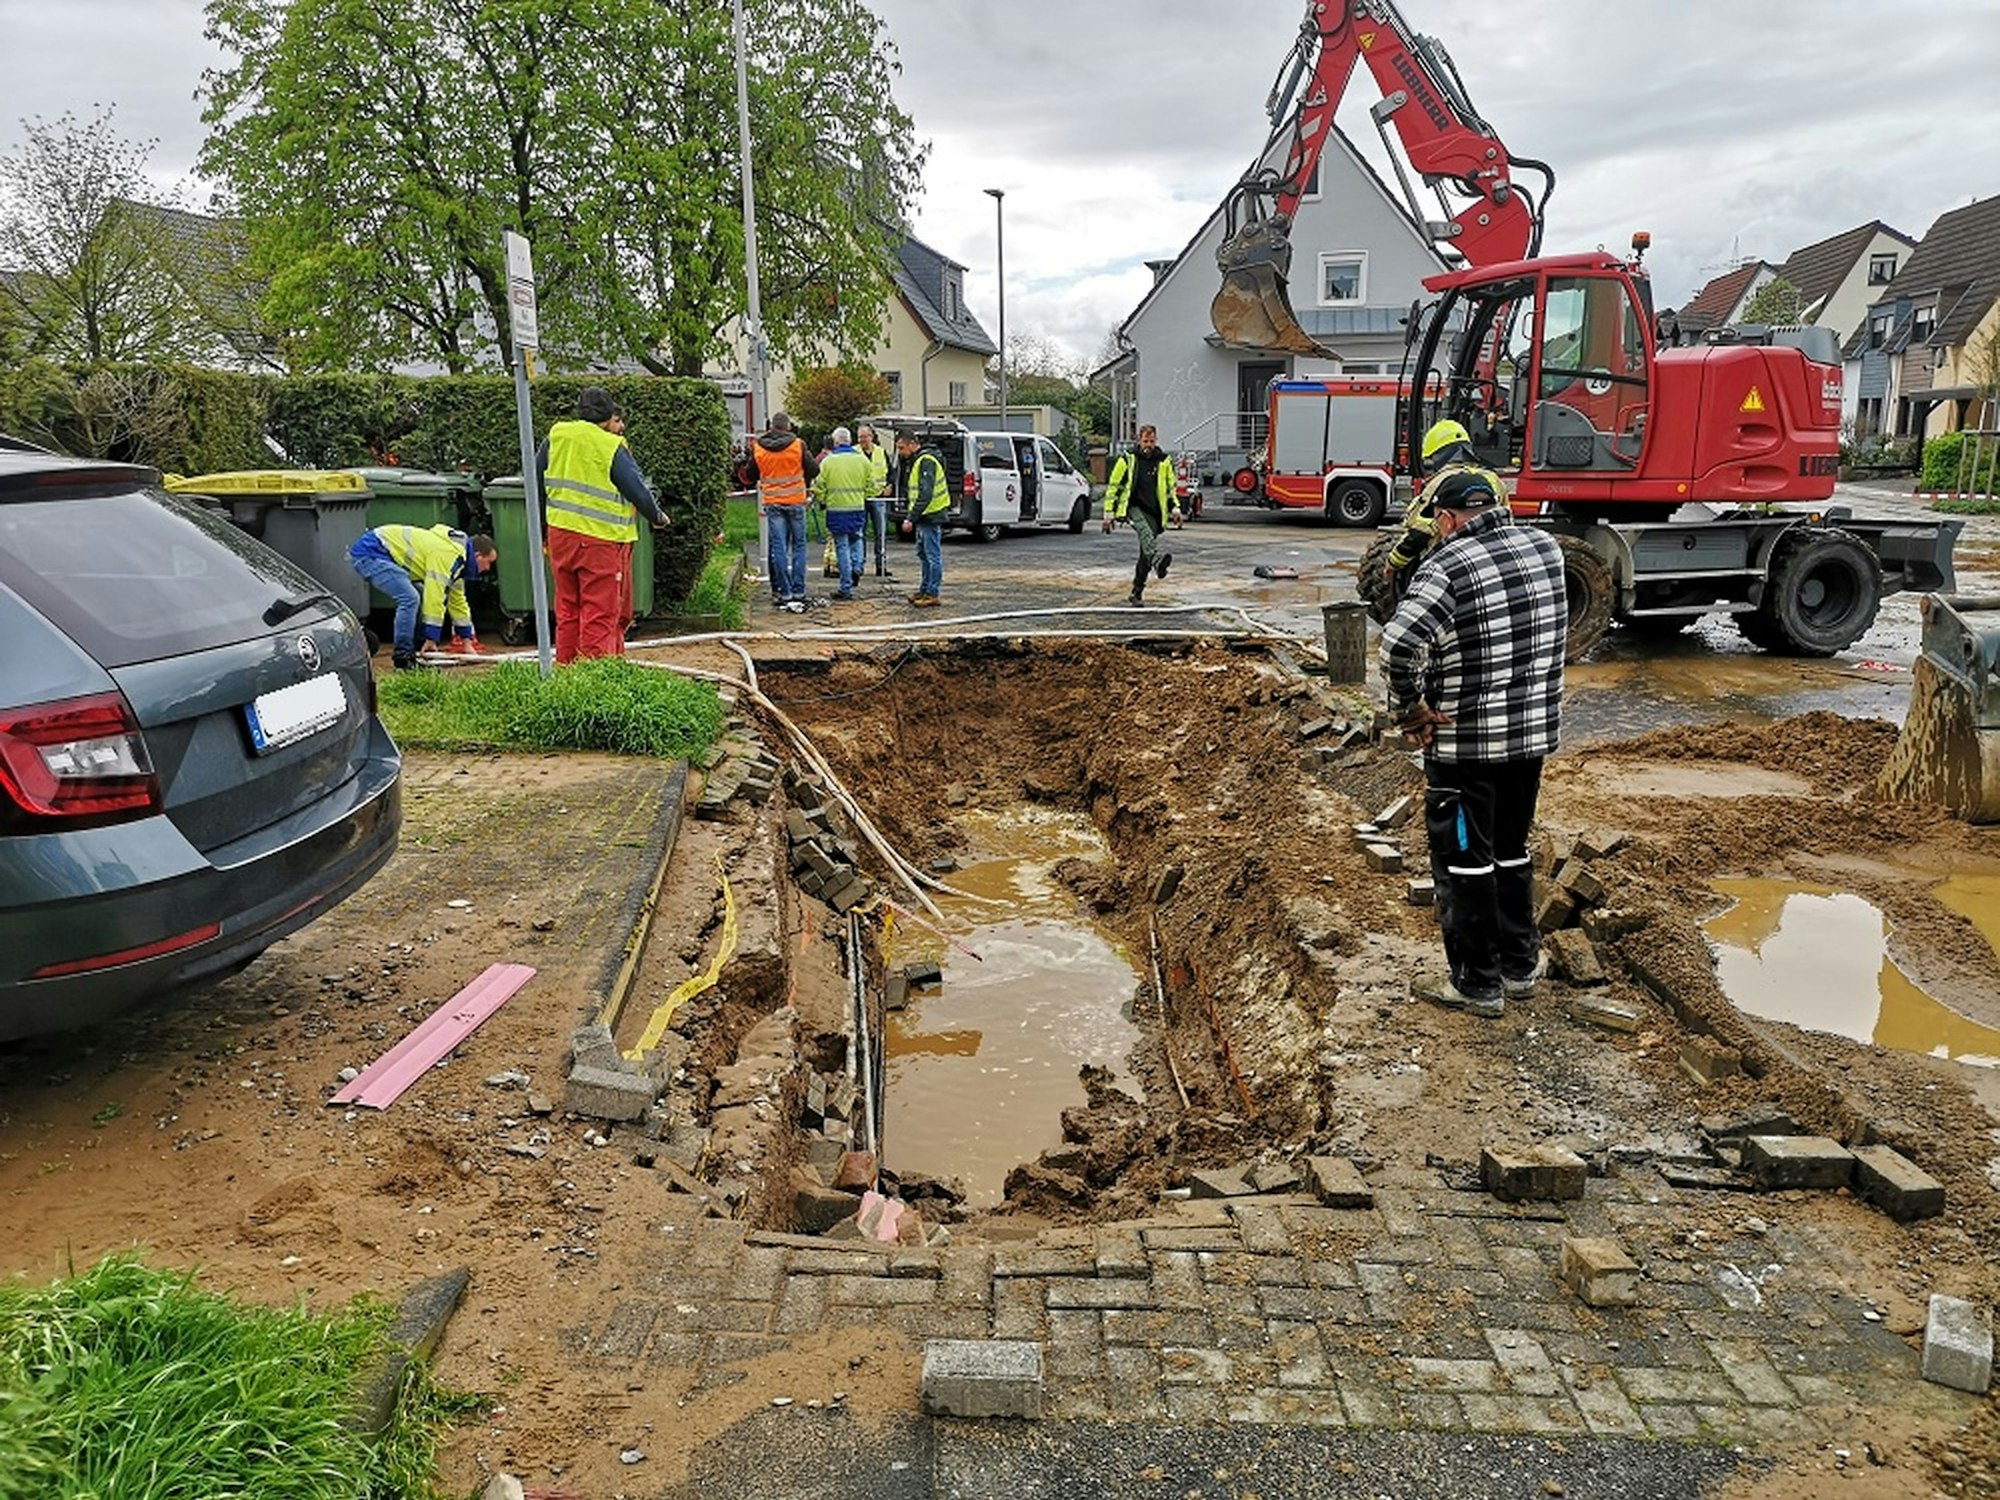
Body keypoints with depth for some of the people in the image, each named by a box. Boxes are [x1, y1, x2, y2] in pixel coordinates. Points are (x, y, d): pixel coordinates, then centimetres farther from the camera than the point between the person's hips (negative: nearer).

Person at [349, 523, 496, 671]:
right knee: (409, 599, -23)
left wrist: (466, 641, 20)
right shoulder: (447, 554, -22)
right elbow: (435, 597, -26)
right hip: (369, 553, -11)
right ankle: (402, 657, -16)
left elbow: (457, 600, 19)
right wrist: (431, 639, -23)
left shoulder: (456, 558, 11)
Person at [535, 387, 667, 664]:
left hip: (560, 534, 6)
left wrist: (545, 513, 28)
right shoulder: (612, 449, -11)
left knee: (567, 609, 15)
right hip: (600, 540, -6)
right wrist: (658, 517, 11)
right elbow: (639, 492, -7)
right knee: (601, 613, -1)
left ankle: (565, 667, 21)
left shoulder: (555, 436, 7)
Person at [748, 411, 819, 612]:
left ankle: (784, 593, 2)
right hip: (795, 501, -1)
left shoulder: (758, 448, 0)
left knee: (778, 548, 4)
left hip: (772, 503, 1)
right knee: (798, 546, 8)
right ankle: (798, 591, 5)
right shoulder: (798, 445, -7)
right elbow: (814, 470, -4)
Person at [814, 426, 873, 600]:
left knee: (842, 547, 3)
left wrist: (823, 501, 17)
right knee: (856, 537, 27)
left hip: (836, 509, -2)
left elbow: (818, 488, -3)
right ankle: (857, 565, 3)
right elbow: (871, 487, 6)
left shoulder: (828, 461, -6)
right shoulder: (862, 459, 1)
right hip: (858, 508, 2)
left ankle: (846, 588, 6)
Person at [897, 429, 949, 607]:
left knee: (933, 556, -4)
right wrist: (910, 515, 18)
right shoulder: (914, 461, 14)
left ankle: (932, 594, 0)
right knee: (922, 554, 17)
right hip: (923, 516, 11)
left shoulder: (926, 462, -19)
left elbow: (925, 495, -27)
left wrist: (911, 519, -28)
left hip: (931, 515, -11)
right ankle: (924, 590, 26)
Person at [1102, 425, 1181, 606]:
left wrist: (1175, 508, 9)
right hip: (1133, 507, -3)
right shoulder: (1128, 460, 3)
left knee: (1145, 555, 0)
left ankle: (1137, 592, 8)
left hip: (1154, 512, 3)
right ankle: (1158, 558, -62)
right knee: (1144, 531, -36)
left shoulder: (1164, 462, 12)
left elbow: (1170, 487, 23)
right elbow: (1114, 486, 6)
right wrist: (1109, 512, 2)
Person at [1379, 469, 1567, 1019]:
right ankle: (1520, 964, 33)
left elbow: (1399, 647, -30)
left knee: (1463, 860, 6)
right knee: (1511, 850, 22)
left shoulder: (1447, 568, -18)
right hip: (1534, 731, 7)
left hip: (1466, 742, -7)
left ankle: (1478, 983, 15)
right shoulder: (1546, 547, 4)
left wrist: (1409, 709, -16)